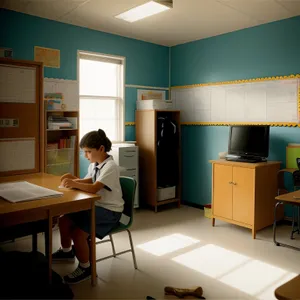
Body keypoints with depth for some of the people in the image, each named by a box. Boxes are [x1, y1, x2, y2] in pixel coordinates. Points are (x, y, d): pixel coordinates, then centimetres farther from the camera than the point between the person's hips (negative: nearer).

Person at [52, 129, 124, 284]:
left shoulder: (110, 166, -22)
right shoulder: (94, 164, 6)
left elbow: (94, 188, -32)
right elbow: (87, 182, 15)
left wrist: (74, 184, -35)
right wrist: (73, 179, -3)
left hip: (110, 211, -9)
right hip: (95, 205, 9)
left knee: (78, 232, -23)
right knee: (63, 220, 4)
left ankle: (85, 267, 0)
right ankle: (66, 251, 30)